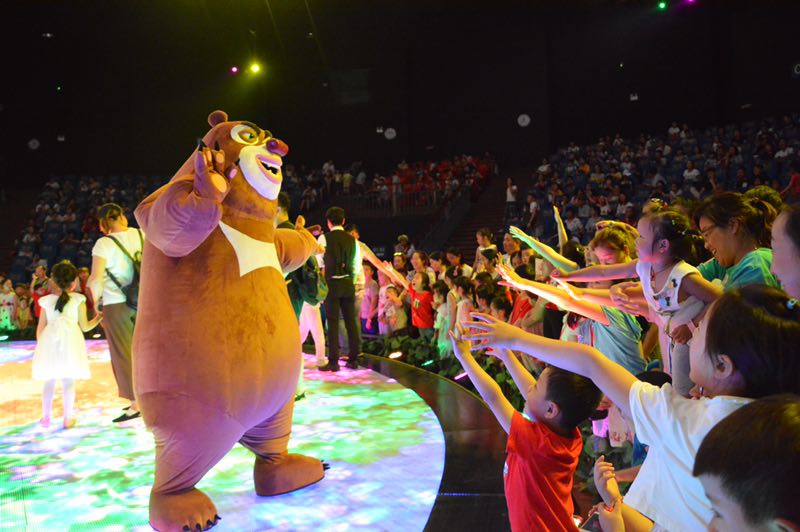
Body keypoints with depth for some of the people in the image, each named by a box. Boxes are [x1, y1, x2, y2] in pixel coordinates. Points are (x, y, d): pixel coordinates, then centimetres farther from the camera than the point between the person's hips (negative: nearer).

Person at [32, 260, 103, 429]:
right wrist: (98, 318, 17)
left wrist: (40, 346, 22)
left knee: (49, 381, 13)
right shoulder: (78, 300, -3)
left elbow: (40, 328, 8)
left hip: (49, 344, 3)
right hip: (69, 344, -3)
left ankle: (45, 417, 18)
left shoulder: (46, 301, 5)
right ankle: (68, 418, 6)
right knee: (69, 382, 3)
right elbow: (84, 327, 0)